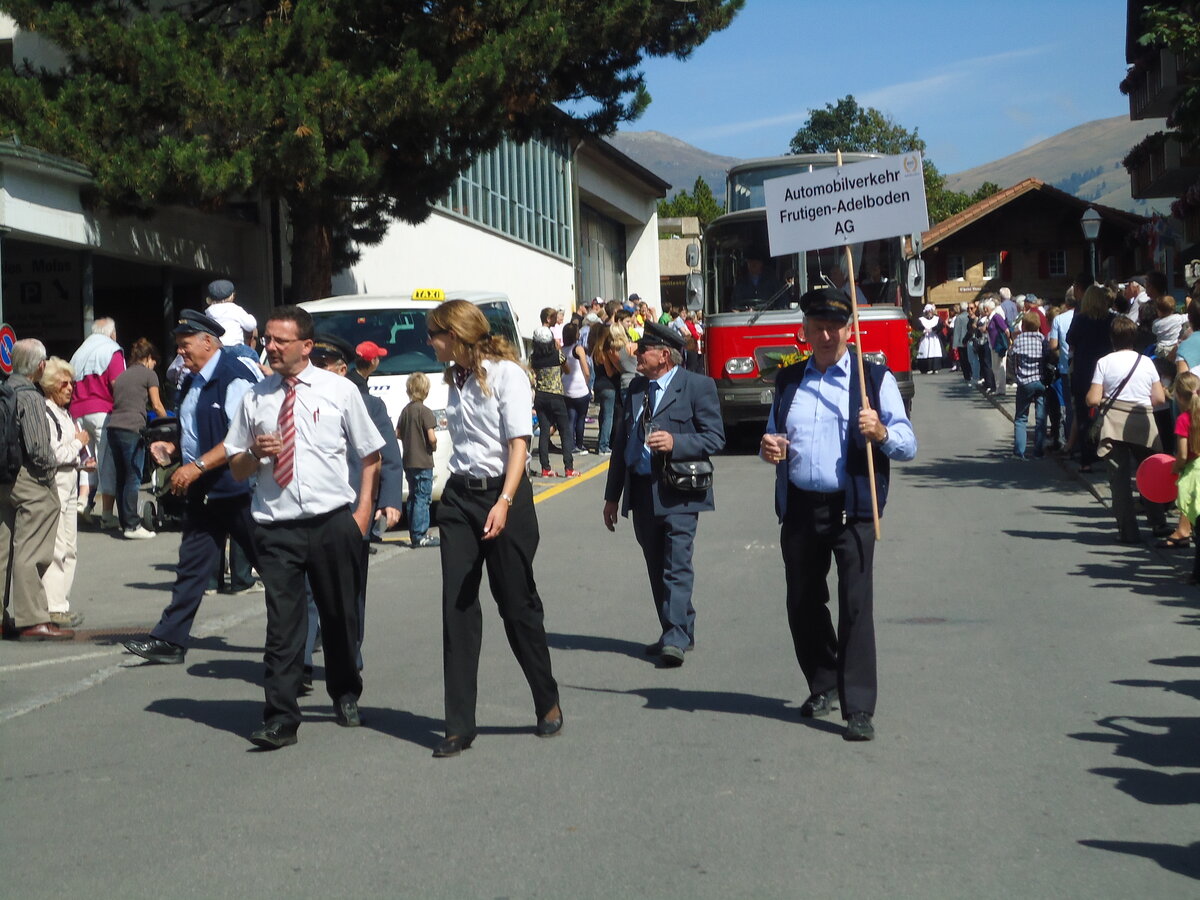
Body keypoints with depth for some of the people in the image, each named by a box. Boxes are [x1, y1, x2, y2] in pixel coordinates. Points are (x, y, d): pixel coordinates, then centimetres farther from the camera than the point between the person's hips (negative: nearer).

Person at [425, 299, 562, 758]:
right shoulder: (456, 379, 12)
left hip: (503, 495, -6)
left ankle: (548, 704, 23)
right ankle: (459, 725, 2)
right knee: (457, 608, 0)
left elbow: (518, 444, -14)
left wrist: (504, 504, -24)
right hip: (459, 496, 6)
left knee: (518, 605, 3)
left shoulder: (505, 373, -9)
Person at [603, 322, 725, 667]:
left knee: (677, 566, -11)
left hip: (677, 493, -7)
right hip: (641, 491, 7)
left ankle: (675, 640, -13)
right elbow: (622, 441, 18)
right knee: (656, 569, 12)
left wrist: (675, 442, -23)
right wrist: (613, 495, 17)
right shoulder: (636, 387, 14)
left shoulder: (698, 386, -5)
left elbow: (715, 437, -8)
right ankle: (678, 632, 23)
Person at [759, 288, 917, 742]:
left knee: (855, 606, -10)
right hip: (799, 508, 5)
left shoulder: (875, 378, 2)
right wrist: (768, 446, 2)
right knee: (802, 604, 12)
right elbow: (773, 435, 26)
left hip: (851, 509, -5)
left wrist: (880, 432, -25)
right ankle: (824, 686, 32)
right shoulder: (788, 380, 15)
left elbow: (908, 445, -3)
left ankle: (859, 709, -8)